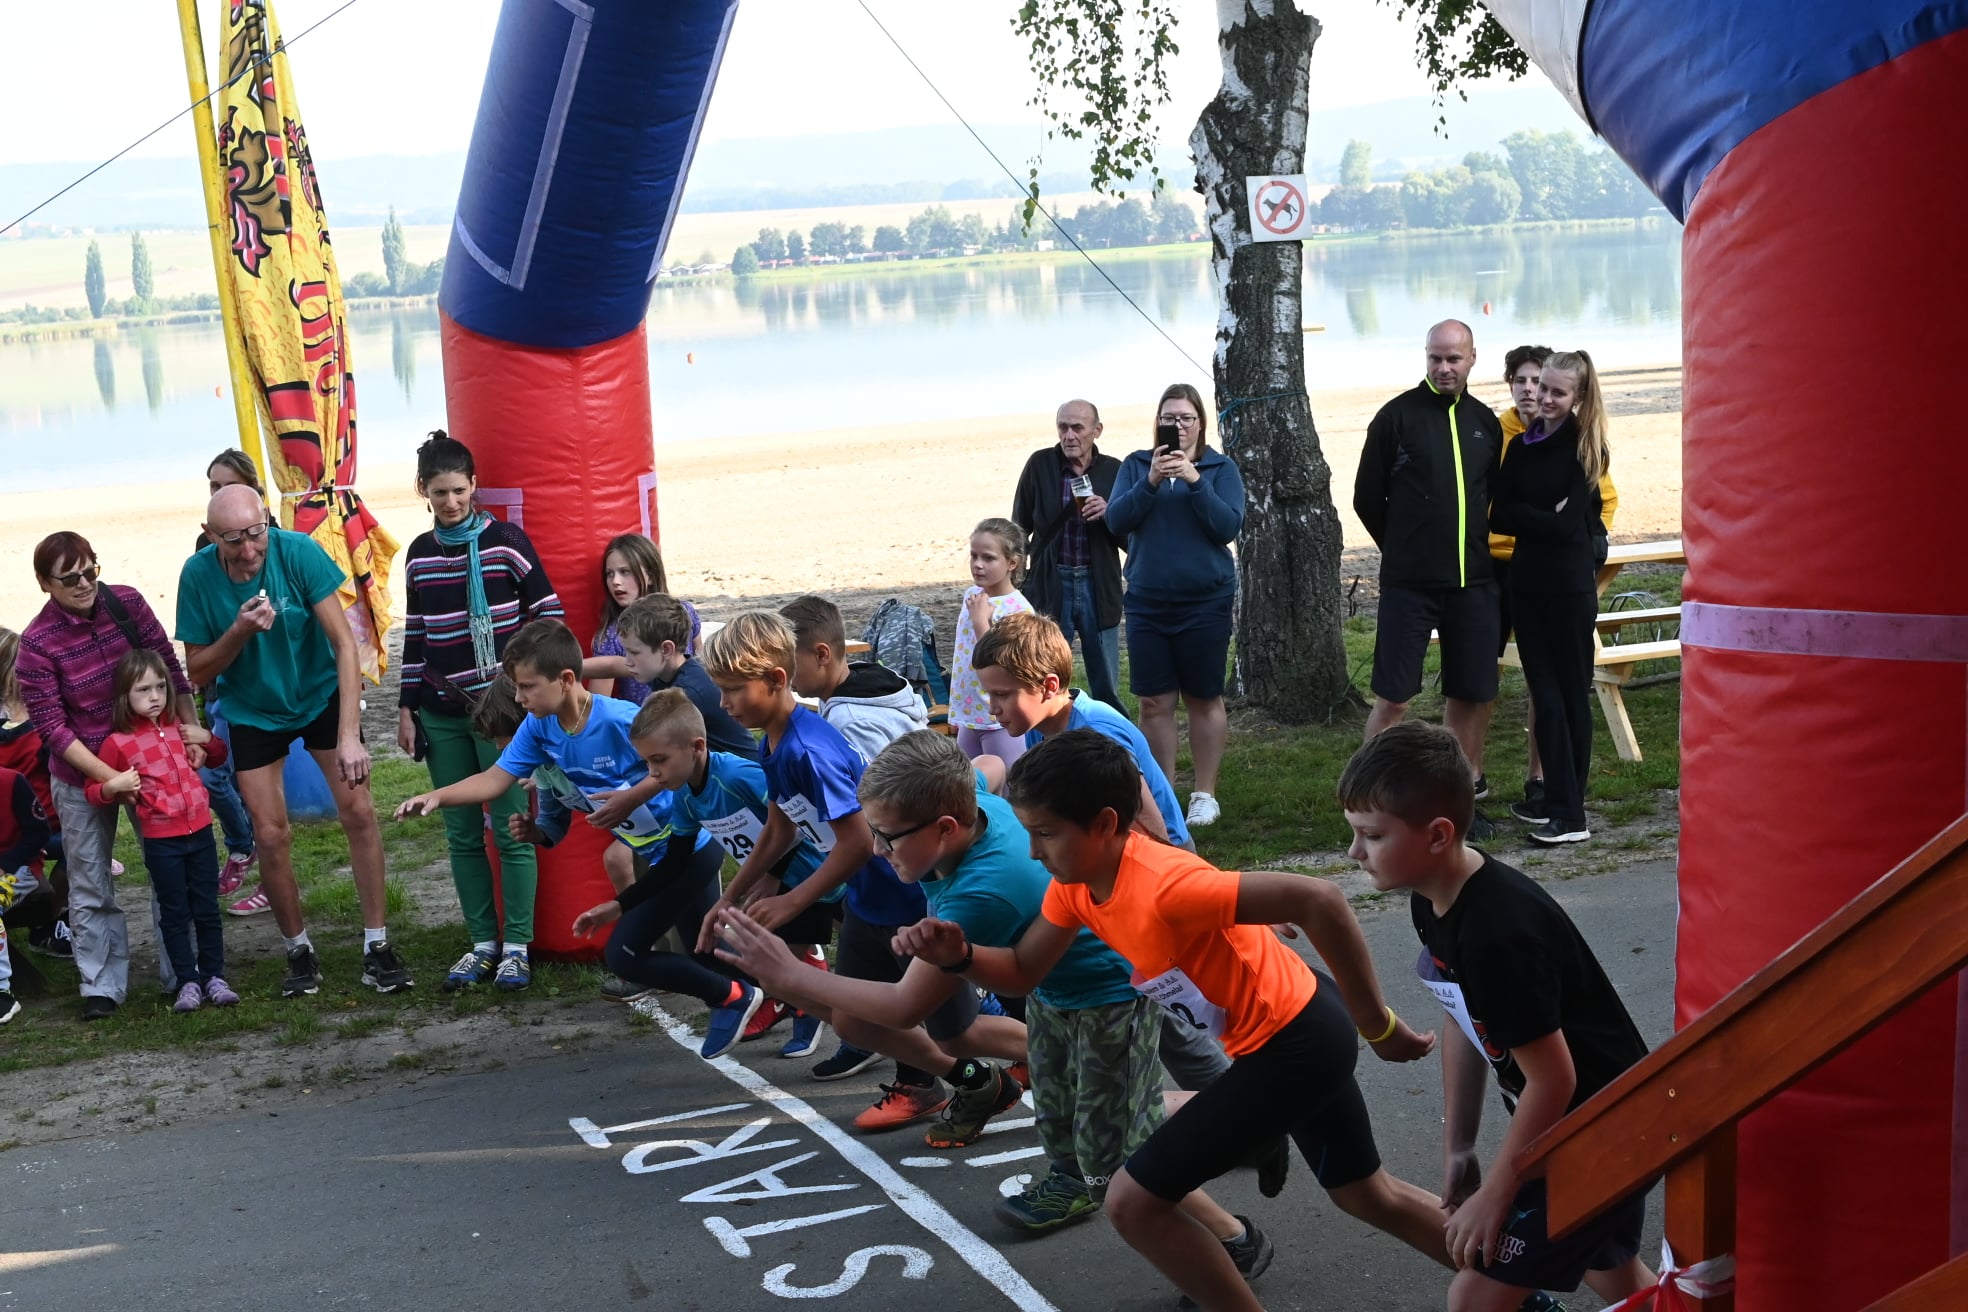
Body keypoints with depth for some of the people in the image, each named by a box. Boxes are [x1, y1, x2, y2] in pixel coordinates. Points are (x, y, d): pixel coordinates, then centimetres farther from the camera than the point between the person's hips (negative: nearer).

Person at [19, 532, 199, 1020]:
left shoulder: (126, 602, -9)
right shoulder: (37, 644, -17)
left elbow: (170, 667, 1)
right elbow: (52, 727, -17)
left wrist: (192, 729, -6)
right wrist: (110, 778, -23)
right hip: (82, 776, -2)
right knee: (90, 887, 7)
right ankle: (103, 986, 20)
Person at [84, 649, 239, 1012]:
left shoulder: (178, 728, 7)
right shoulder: (118, 742, -7)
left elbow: (219, 755, 22)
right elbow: (93, 789, -1)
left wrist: (205, 739, 1)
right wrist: (113, 787, -22)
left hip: (200, 832, 4)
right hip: (161, 841, -4)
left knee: (207, 909, 9)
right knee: (174, 913, 4)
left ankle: (215, 977, 17)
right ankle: (188, 982, 12)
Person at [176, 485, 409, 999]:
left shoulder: (299, 552, -25)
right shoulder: (198, 575, -19)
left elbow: (343, 642, -25)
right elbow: (198, 671, -10)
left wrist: (349, 735, -32)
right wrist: (240, 632, -30)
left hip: (321, 694, -1)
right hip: (254, 711, 1)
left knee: (358, 811, -10)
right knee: (271, 835, -3)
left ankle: (377, 947, -1)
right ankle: (299, 953, 17)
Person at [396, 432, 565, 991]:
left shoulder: (505, 540, -4)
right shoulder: (420, 554, 10)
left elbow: (550, 616, -1)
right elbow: (415, 636, 16)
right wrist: (406, 708, 14)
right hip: (441, 716, 4)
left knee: (511, 830, -4)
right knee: (462, 834, 6)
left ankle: (517, 947, 5)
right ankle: (482, 943, 15)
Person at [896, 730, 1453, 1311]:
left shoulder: (1162, 888, -33)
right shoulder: (1075, 880, -5)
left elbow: (1318, 900, -36)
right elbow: (1023, 971, 8)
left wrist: (1376, 1024, -28)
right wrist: (960, 955, -14)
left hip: (1294, 1044, -9)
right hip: (1297, 1028, 9)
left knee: (1132, 1202, -7)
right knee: (1366, 1194, 28)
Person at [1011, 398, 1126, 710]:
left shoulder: (1113, 471, 0)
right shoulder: (1039, 465, -1)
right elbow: (1020, 527, 8)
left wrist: (1109, 514, -15)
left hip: (1098, 587, 1)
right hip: (1050, 585, 0)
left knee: (1107, 689, 7)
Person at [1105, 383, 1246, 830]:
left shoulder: (1220, 467, 1)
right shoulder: (1137, 465, 5)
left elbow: (1229, 527, -10)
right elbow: (1116, 520, -7)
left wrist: (1195, 481, -20)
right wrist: (1151, 482, -21)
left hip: (1205, 600, -2)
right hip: (1147, 601, 2)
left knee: (1204, 699, 6)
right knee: (1154, 703, 5)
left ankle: (1205, 794, 16)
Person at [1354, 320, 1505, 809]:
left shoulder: (1485, 422, 10)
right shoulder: (1398, 415, -4)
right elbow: (1367, 498, 1)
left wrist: (1476, 547, 12)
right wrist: (1405, 548, 7)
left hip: (1473, 582, 5)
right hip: (1408, 584, -4)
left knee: (1472, 693, 10)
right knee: (1393, 696, -5)